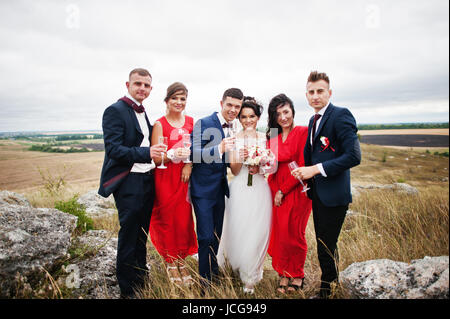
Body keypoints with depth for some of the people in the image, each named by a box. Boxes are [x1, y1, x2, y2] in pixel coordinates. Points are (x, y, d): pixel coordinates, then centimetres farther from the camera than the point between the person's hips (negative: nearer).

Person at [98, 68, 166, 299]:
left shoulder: (142, 112, 15)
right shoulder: (115, 111, -11)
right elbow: (113, 149, -21)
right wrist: (146, 153, -32)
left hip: (147, 181, 8)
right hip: (128, 184, -8)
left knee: (142, 235, 18)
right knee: (129, 236, 3)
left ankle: (141, 279, 34)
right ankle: (127, 290, 20)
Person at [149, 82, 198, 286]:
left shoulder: (191, 122, 8)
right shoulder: (159, 125, -5)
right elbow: (156, 158, -9)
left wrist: (189, 163, -7)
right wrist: (172, 155, -28)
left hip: (185, 177, 4)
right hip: (165, 178, -3)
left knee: (184, 218, 7)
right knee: (168, 219, 4)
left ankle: (181, 262, 25)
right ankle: (171, 264, 22)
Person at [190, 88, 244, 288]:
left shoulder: (233, 129, 9)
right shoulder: (204, 123, -13)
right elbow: (194, 153, -24)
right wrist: (219, 149, -40)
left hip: (220, 189, 7)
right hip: (203, 189, -7)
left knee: (217, 234, 18)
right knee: (206, 236, -2)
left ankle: (214, 272, 37)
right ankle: (204, 280, 18)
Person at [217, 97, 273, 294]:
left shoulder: (265, 138, 4)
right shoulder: (234, 139, -1)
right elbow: (234, 170, -2)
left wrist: (260, 167, -12)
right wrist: (241, 158, -22)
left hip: (260, 190, 1)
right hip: (240, 191, -1)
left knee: (258, 231, 4)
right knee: (239, 230, 4)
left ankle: (251, 276, 26)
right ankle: (241, 266, 34)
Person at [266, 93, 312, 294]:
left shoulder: (303, 132, -7)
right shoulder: (272, 136, 10)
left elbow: (302, 166, -12)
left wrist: (283, 191, -10)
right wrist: (274, 192, -6)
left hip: (297, 191, -4)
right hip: (277, 192, 4)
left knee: (294, 234, 5)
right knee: (279, 234, 6)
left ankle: (297, 275, 28)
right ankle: (284, 275, 25)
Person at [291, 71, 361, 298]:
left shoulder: (341, 115, -13)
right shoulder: (314, 120, 14)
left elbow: (353, 156, -22)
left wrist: (315, 169, -21)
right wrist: (305, 173, 5)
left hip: (333, 194, -8)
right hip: (317, 192, 8)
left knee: (326, 247, 2)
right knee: (324, 243, 19)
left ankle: (325, 290, 22)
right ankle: (334, 279, 39)